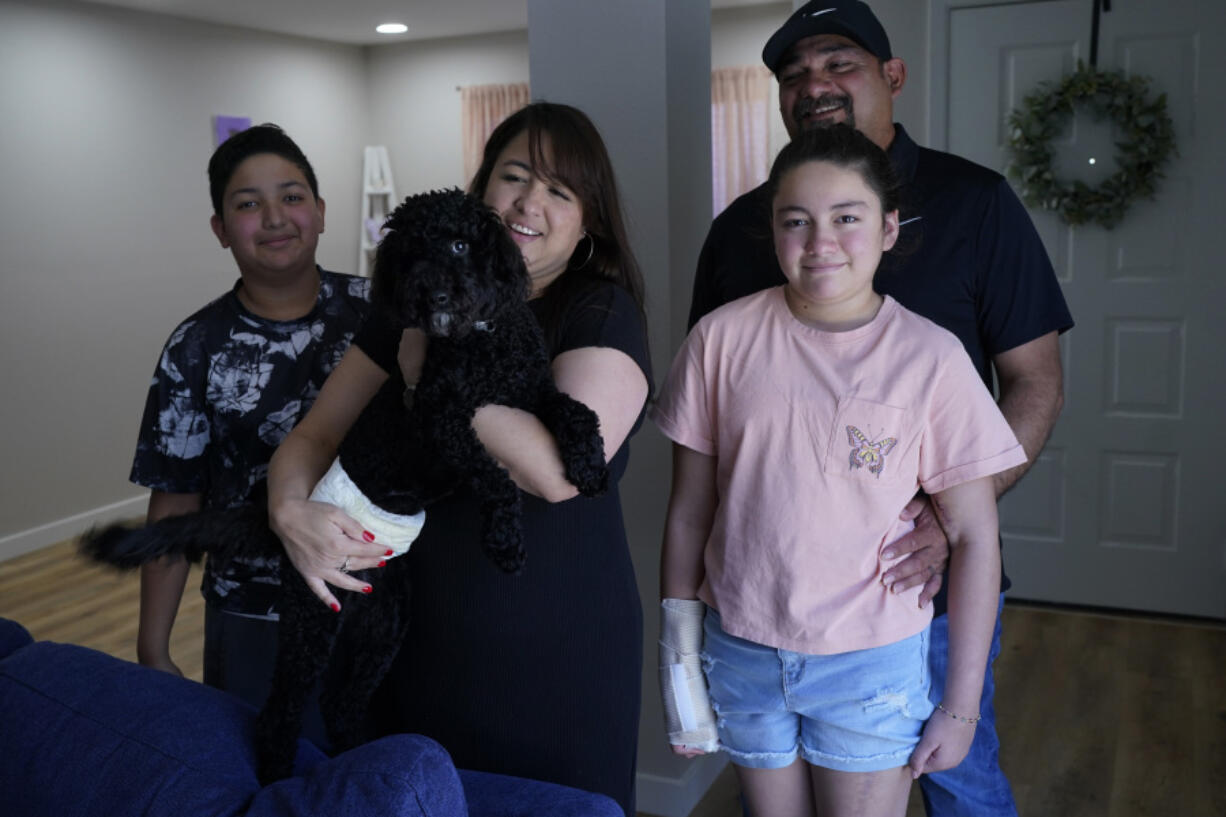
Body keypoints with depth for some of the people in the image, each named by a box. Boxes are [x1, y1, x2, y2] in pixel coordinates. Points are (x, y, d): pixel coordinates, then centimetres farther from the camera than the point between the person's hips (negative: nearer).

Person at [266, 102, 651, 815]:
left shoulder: (604, 311, -10)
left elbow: (557, 470, -26)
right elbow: (314, 435, 6)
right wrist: (290, 509, -16)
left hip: (562, 652, -4)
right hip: (428, 642, 4)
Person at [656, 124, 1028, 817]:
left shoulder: (930, 356, -10)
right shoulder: (723, 337, -6)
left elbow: (974, 537, -5)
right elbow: (690, 511, 1)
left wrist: (962, 704, -3)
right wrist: (680, 655, 4)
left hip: (872, 661, -1)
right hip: (743, 652, 2)